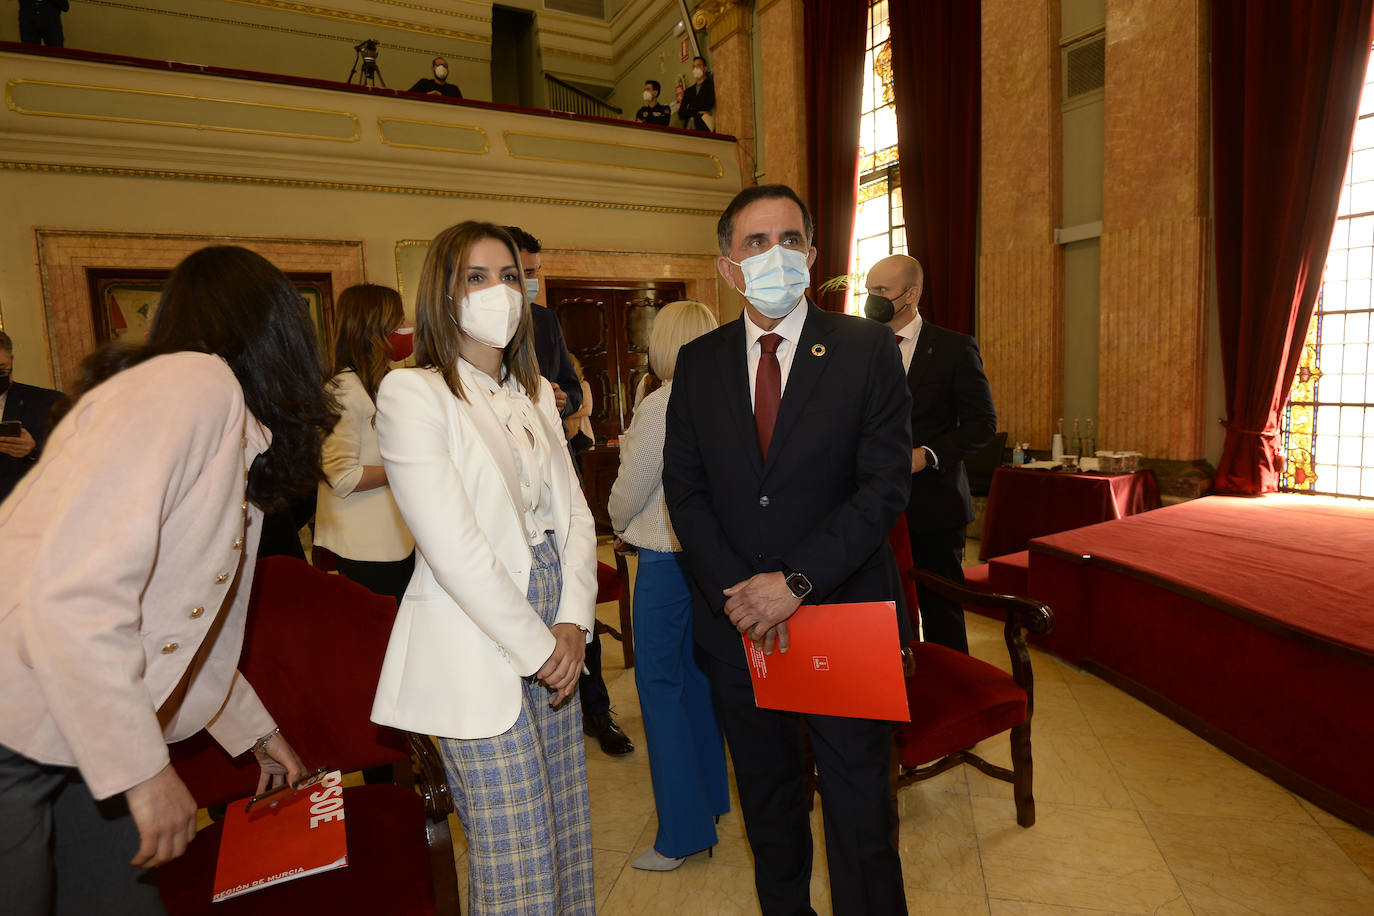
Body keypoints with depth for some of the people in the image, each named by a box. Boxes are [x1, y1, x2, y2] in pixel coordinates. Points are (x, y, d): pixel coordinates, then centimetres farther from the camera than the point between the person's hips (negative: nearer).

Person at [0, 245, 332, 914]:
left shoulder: (232, 428, 11)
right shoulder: (196, 381, -18)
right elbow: (72, 594, -28)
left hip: (81, 734, 9)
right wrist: (143, 768, -19)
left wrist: (256, 729, 25)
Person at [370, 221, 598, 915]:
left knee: (568, 829, 17)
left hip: (552, 635, 7)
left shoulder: (534, 393, 12)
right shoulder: (411, 391, -10)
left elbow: (572, 511, 9)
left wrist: (572, 623, -4)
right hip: (477, 654, -6)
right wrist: (537, 647, -12)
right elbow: (453, 547, -17)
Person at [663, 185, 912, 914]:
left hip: (842, 612, -2)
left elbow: (886, 484, -11)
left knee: (860, 813, 10)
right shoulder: (697, 362, 4)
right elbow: (684, 490, 1)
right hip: (736, 620, 3)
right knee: (766, 801, 21)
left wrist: (797, 582, -18)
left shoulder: (866, 349, -5)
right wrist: (735, 590, -11)